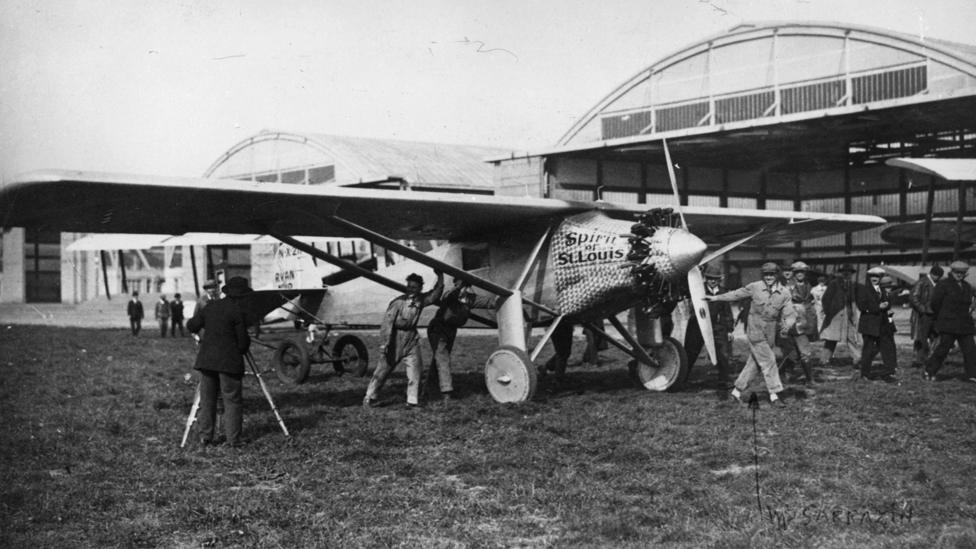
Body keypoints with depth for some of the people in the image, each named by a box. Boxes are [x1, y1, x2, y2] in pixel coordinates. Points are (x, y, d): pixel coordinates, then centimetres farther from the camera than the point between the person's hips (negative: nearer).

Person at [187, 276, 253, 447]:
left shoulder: (210, 307, 7)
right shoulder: (238, 311, -10)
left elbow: (191, 326, 14)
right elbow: (243, 341, -8)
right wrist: (242, 350, 13)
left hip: (206, 359, 5)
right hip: (229, 361, -5)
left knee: (207, 399, 11)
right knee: (232, 400, 2)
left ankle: (205, 436, 13)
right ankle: (233, 438, 2)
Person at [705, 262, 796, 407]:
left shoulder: (784, 293, -1)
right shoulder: (754, 287, -7)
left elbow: (789, 314, -4)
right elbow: (736, 295, 5)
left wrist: (787, 325, -25)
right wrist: (715, 298, 7)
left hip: (770, 333, 4)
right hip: (755, 330, -4)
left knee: (755, 363, 8)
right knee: (768, 360, -10)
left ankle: (737, 390, 21)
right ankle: (774, 395, -5)